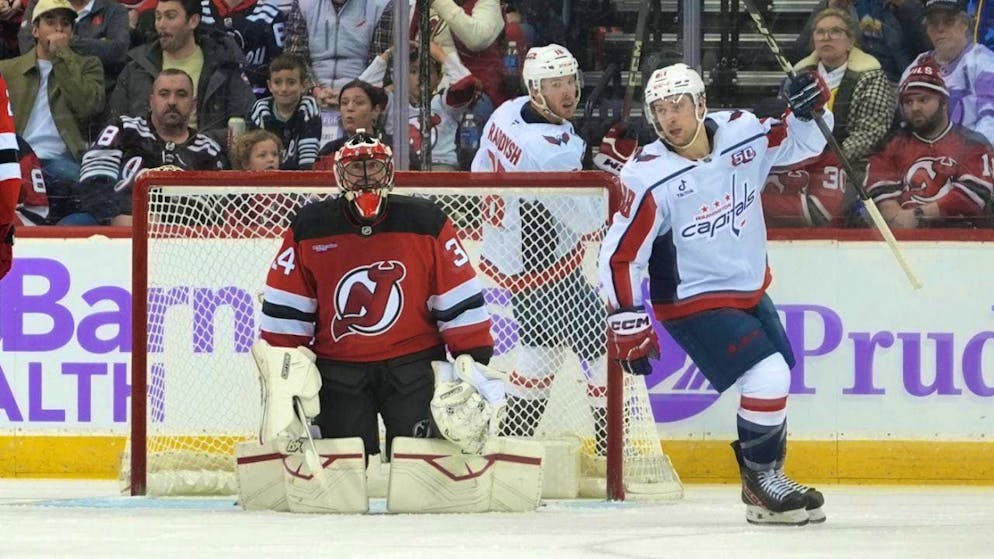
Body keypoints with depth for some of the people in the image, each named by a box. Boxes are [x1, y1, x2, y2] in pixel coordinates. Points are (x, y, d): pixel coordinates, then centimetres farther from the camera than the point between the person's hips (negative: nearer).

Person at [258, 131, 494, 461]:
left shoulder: (425, 223, -2)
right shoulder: (309, 229, 0)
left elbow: (460, 299, 1)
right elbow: (284, 309, 4)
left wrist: (474, 361, -1)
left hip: (413, 367, -1)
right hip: (338, 370, 1)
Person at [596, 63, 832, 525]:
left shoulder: (743, 134, -8)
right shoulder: (649, 178, -22)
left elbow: (803, 144, 8)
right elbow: (619, 255, -18)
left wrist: (810, 109, -13)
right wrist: (628, 323, -22)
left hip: (751, 291, 7)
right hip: (694, 303, -7)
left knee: (775, 387, 14)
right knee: (768, 376, -19)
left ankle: (768, 478, 32)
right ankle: (762, 486, -4)